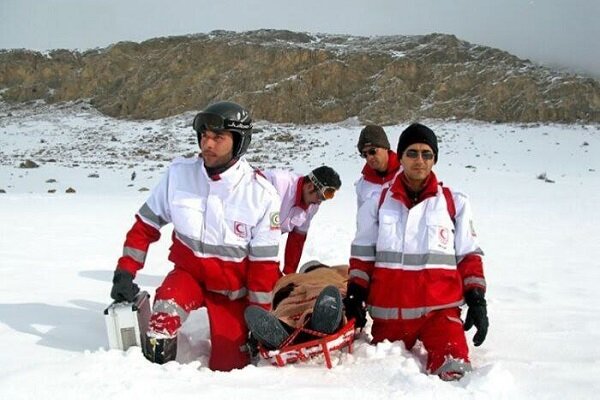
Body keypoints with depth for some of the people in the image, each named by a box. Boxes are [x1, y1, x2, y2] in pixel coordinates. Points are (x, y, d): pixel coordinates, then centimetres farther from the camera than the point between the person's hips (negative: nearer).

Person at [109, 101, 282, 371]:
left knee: (228, 369, 1)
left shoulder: (261, 194, -19)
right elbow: (145, 226, -2)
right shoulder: (179, 174, -13)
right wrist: (125, 273, -8)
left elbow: (264, 264, -12)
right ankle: (154, 362, 0)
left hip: (232, 290, 0)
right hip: (188, 273, 1)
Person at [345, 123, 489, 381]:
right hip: (388, 311, 2)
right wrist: (355, 295, 4)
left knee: (453, 371, -20)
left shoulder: (455, 203, 3)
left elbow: (469, 256, 7)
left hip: (440, 308, -1)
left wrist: (477, 300, 0)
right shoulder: (380, 202, 6)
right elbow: (363, 254, 11)